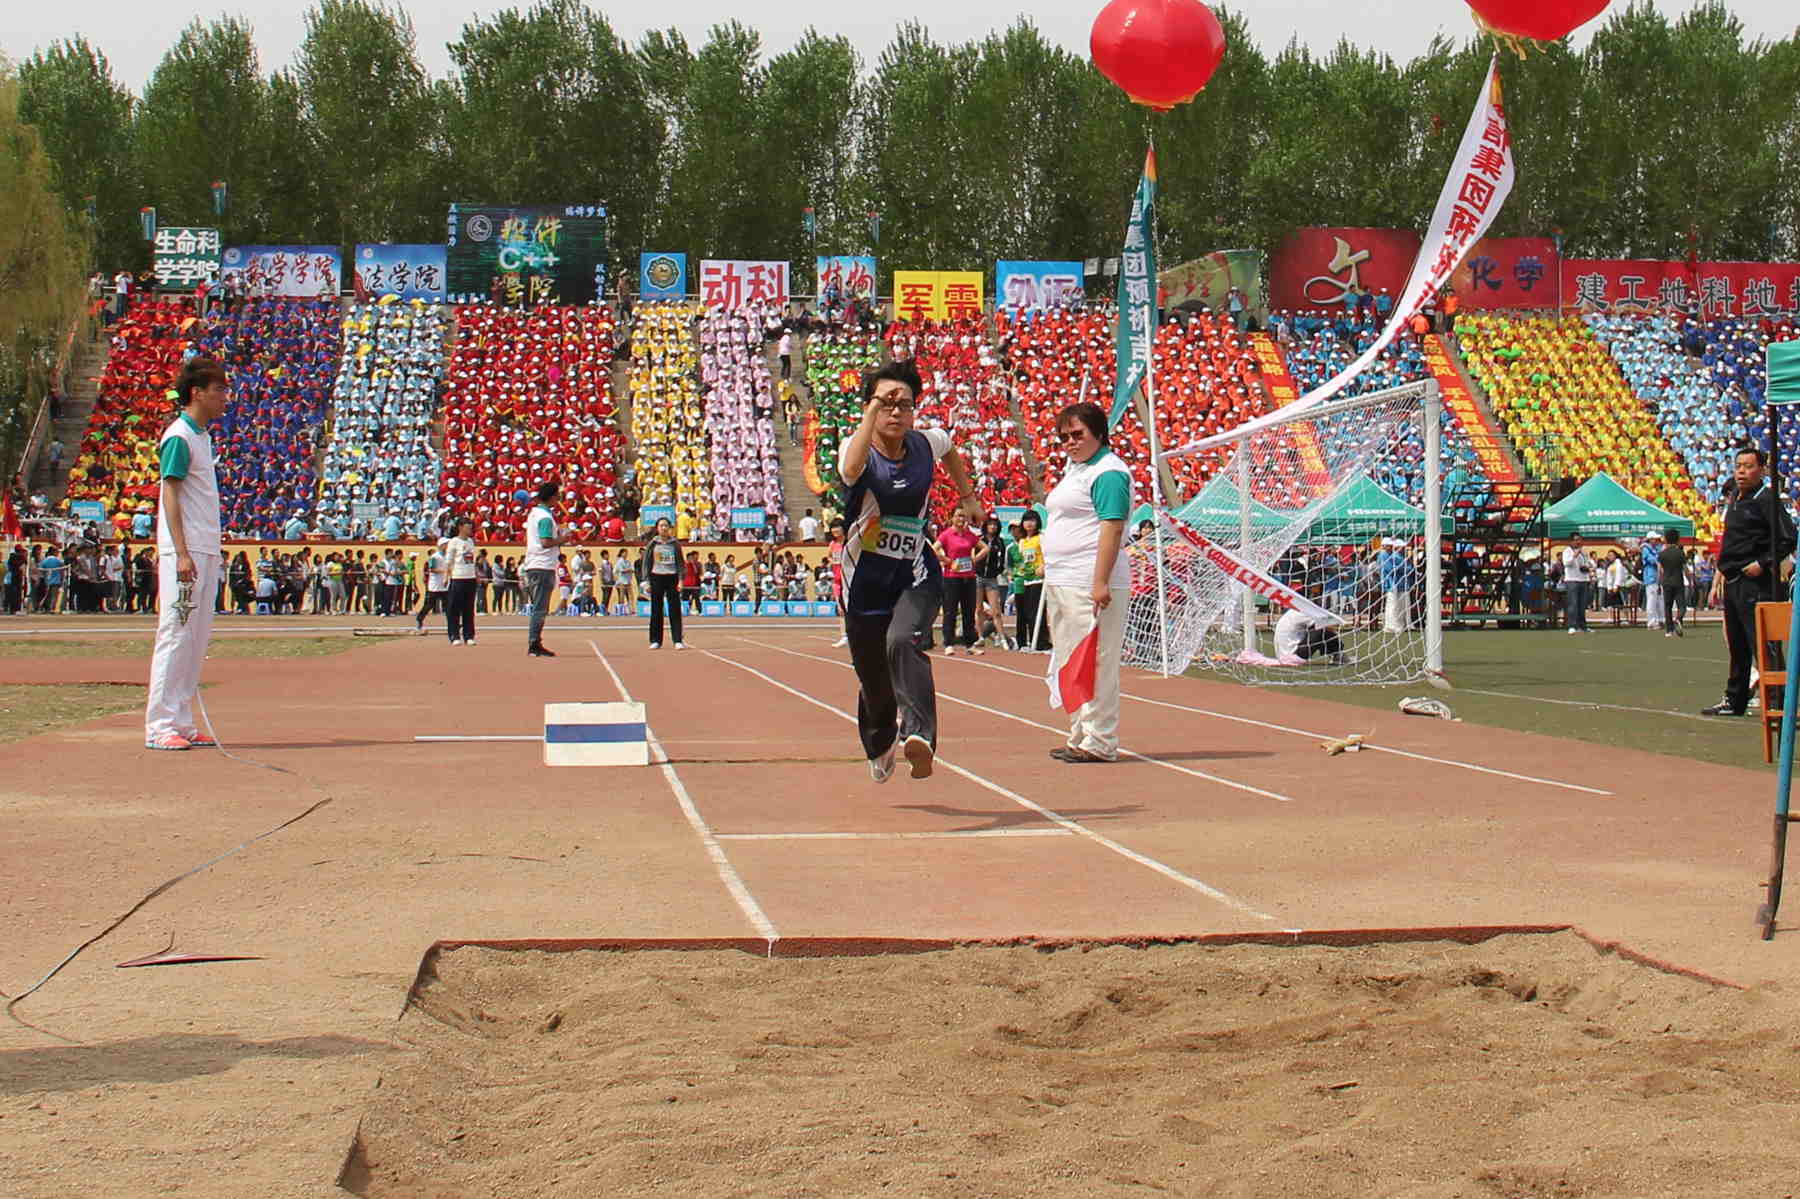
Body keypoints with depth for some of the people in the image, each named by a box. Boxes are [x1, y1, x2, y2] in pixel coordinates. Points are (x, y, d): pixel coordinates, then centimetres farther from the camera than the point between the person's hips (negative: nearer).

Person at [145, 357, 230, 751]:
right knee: (175, 637, -8)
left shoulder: (202, 436, 17)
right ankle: (160, 726, -6)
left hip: (206, 555, 9)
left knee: (197, 640, 9)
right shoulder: (178, 437, -10)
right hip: (184, 554, -9)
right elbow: (170, 497, -15)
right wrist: (182, 553, -21)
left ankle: (182, 722, 14)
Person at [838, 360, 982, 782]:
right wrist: (872, 411, -37)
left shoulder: (928, 442, -2)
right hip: (865, 579, 0)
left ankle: (919, 735, -45)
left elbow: (951, 452, 26)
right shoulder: (856, 448, -13)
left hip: (916, 576, 1)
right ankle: (879, 746, 42)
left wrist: (967, 496, 25)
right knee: (873, 677, 12)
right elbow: (852, 469, -41)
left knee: (904, 642, -31)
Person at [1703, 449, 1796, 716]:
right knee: (1737, 645, 16)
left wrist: (1763, 563, -19)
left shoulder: (1767, 499, -9)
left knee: (1761, 642, -12)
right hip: (1733, 582, 9)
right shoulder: (1735, 501, 17)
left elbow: (1788, 539, -16)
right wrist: (1719, 579, 21)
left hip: (1756, 583, -9)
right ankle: (1734, 701, 25)